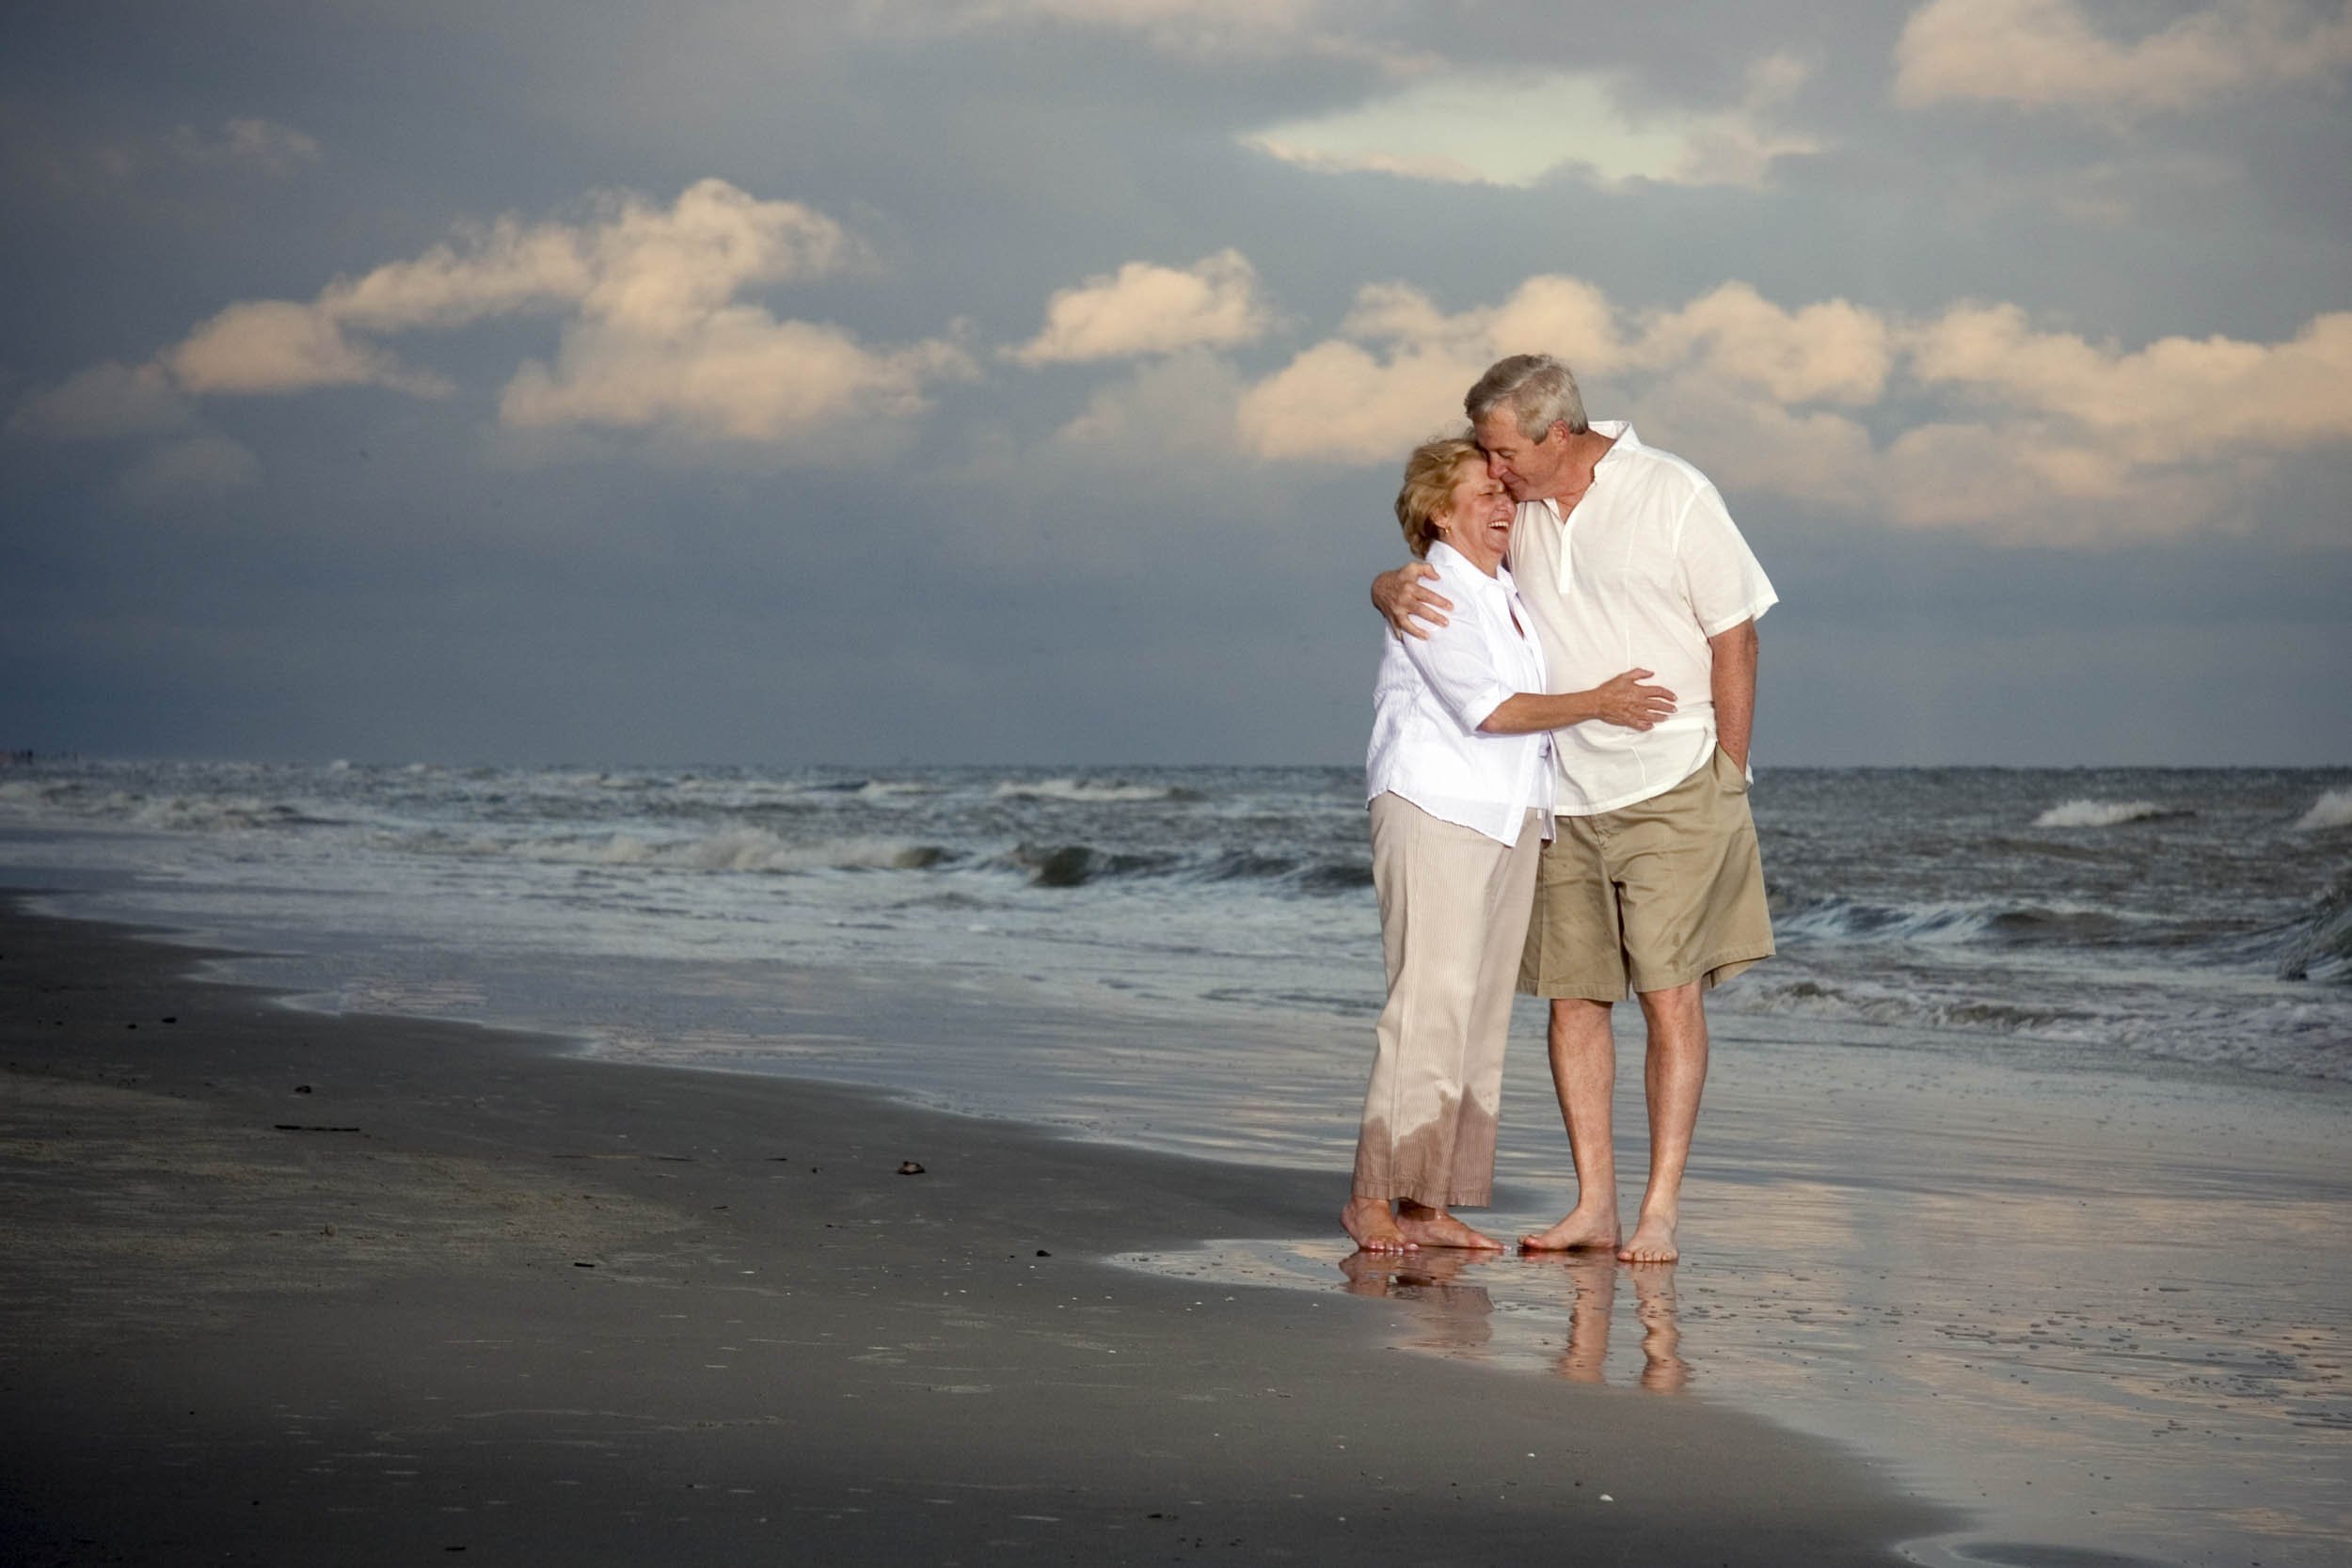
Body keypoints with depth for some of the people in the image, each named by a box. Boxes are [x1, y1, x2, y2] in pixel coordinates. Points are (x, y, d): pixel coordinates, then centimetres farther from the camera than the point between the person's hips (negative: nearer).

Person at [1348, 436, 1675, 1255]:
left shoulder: (1511, 595, 18)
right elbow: (1485, 707, -14)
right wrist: (1596, 704, -12)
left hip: (1512, 818, 8)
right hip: (1434, 811, -8)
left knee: (1483, 1010, 3)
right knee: (1430, 999, -14)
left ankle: (1430, 1202, 4)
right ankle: (1372, 1196, -12)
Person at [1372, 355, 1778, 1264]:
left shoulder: (1674, 498, -8)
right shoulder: (1516, 510, 6)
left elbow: (1734, 642, -5)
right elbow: (1424, 571, 14)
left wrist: (1729, 782, -5)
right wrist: (1394, 591, -12)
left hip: (1670, 788, -5)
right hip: (1564, 795, 5)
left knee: (1670, 993, -8)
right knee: (1572, 996, 3)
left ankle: (1660, 1210, -5)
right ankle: (1594, 1204, 9)